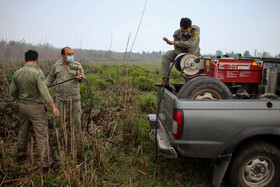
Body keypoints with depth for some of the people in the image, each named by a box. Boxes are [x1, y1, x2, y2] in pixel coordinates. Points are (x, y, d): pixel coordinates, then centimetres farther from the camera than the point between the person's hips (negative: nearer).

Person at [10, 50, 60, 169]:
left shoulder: (17, 73, 3)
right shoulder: (37, 73, -18)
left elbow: (13, 92, 12)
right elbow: (44, 92, -25)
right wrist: (54, 107, -24)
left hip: (23, 106, 7)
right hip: (36, 107, -7)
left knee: (23, 131, 23)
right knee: (42, 134, -1)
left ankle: (20, 155, 40)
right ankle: (46, 162, 4)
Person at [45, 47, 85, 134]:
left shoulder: (77, 65, -3)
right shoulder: (57, 65, 5)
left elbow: (82, 76, -11)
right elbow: (50, 77, 17)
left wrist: (80, 78, -34)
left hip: (74, 98, -2)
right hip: (60, 97, 2)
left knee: (77, 119, 6)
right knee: (58, 119, 11)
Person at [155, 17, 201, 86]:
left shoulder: (196, 29, -23)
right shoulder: (177, 33, -16)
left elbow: (190, 44, -34)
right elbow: (177, 48, -13)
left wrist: (174, 42, -30)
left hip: (194, 55, -2)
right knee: (166, 56, -20)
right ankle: (165, 80, -24)